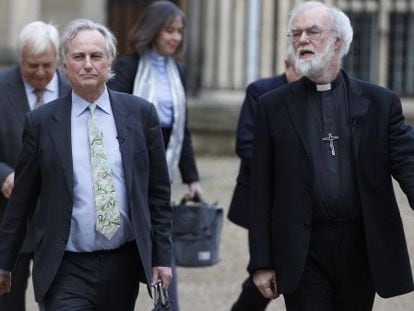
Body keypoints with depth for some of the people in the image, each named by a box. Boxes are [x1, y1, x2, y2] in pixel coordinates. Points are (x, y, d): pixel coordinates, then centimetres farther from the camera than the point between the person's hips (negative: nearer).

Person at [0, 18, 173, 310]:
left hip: (124, 265, 2)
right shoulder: (41, 122, 1)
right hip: (67, 270, -2)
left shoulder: (140, 113, 4)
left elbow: (158, 191, 7)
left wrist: (162, 256, 3)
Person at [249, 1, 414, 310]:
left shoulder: (379, 102, 5)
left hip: (362, 248, 1)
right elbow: (262, 191, 5)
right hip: (302, 251, -1)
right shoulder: (274, 107, 5)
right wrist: (262, 262, 0)